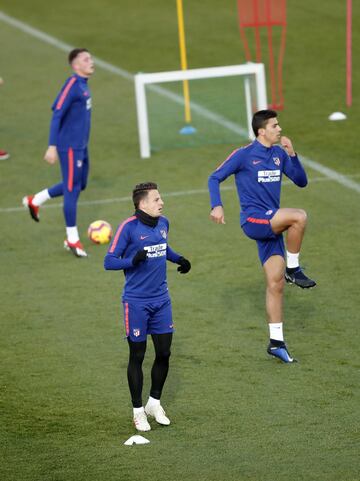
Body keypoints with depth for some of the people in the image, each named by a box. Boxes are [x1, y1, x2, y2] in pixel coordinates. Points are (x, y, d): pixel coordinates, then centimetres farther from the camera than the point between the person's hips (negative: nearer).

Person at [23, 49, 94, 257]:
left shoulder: (83, 84, 9)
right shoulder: (72, 84, -18)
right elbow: (57, 115, -19)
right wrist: (52, 147, -22)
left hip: (81, 146, 9)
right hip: (70, 146, -9)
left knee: (80, 185, 18)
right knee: (72, 189, -1)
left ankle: (35, 201, 31)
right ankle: (72, 240, 8)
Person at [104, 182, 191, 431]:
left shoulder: (163, 223, 5)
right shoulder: (128, 227, -15)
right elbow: (109, 261, -15)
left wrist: (178, 258, 8)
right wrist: (133, 261, -31)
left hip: (161, 299, 6)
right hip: (136, 302, -6)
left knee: (164, 353, 7)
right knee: (137, 356, 4)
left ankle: (155, 402, 27)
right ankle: (138, 410, 16)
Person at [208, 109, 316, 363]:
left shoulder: (279, 153, 11)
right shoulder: (244, 155, -6)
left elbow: (301, 181, 12)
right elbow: (215, 178, -2)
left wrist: (292, 154, -2)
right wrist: (217, 206, -17)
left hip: (272, 224, 6)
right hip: (253, 220, -6)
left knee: (276, 282, 2)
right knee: (299, 216, -29)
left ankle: (277, 342, 8)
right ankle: (293, 269, -11)